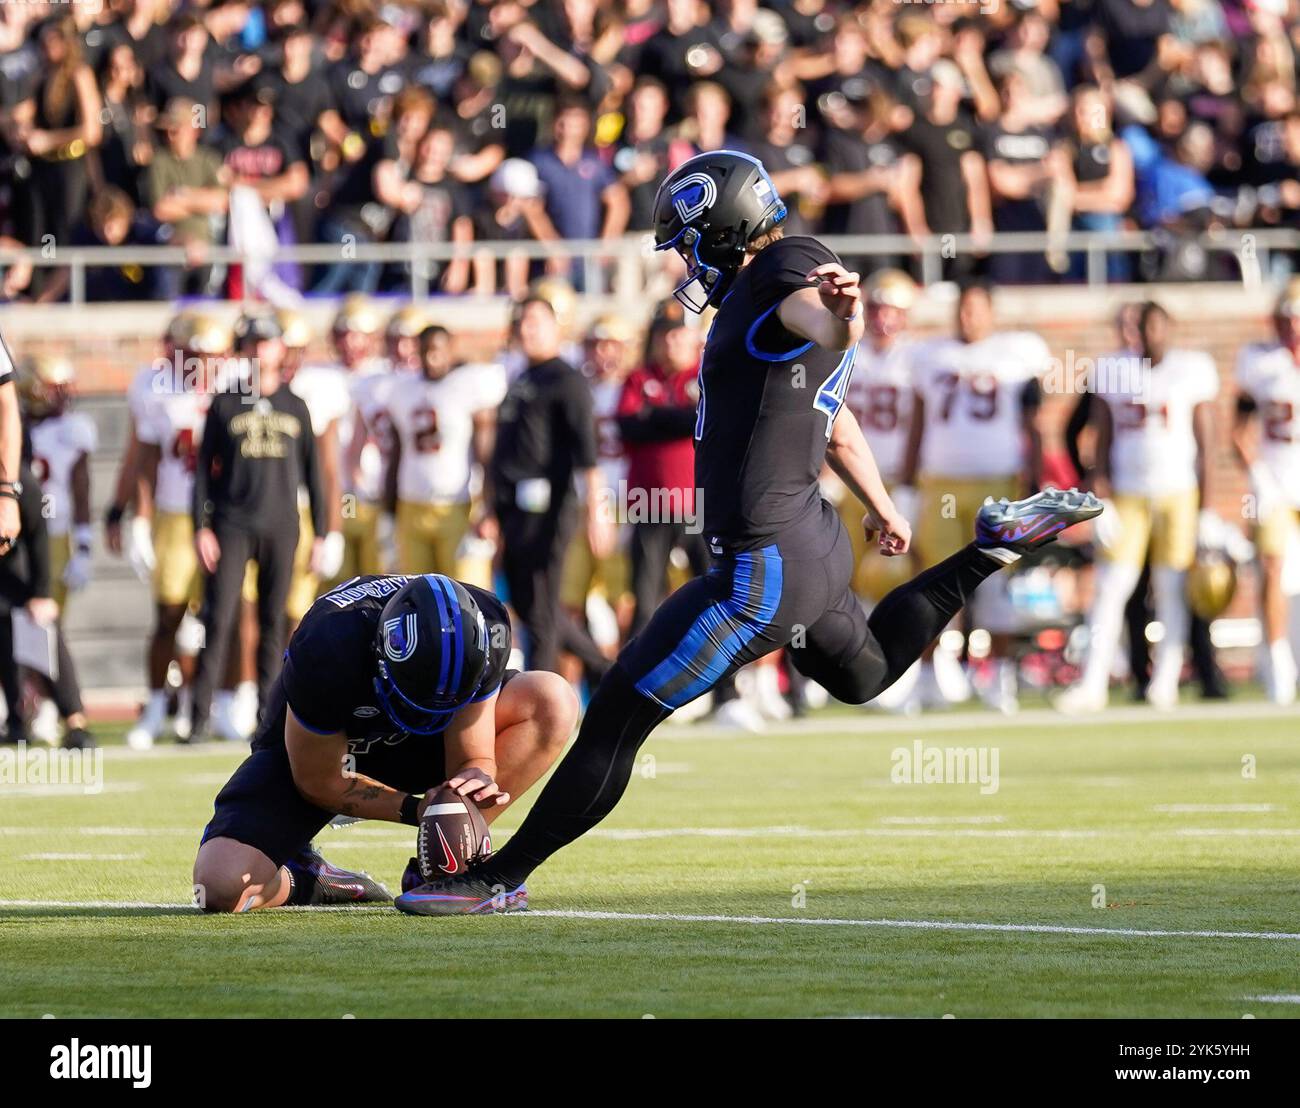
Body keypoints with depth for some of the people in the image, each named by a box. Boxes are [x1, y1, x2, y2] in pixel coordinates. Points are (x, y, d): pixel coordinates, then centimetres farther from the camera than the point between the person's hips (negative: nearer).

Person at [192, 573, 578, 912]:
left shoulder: (484, 630, -29)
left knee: (553, 701, -22)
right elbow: (318, 780, -21)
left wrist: (476, 780, -43)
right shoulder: (325, 657, -39)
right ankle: (299, 878, 7)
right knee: (221, 888, -30)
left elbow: (473, 757, -19)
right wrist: (415, 809, -31)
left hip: (406, 745, 4)